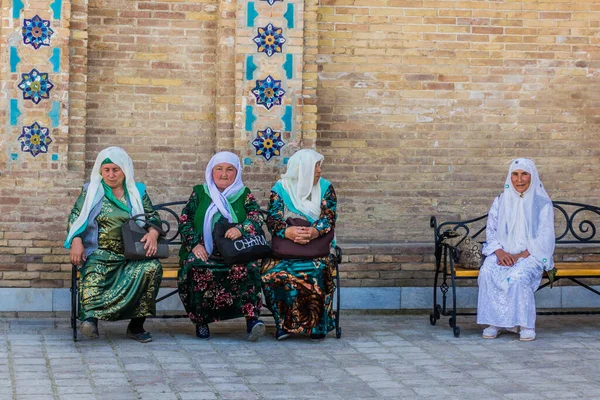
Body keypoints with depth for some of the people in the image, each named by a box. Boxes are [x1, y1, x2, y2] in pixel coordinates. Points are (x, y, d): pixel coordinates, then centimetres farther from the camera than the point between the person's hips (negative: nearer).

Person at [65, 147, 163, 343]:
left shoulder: (137, 192, 17)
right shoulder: (91, 191, 14)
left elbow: (152, 217, 14)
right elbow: (75, 216, 10)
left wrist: (153, 233, -9)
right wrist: (76, 241, -9)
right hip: (100, 252, -1)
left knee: (152, 268, -30)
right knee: (94, 269, -36)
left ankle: (136, 325, -24)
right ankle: (91, 316, -55)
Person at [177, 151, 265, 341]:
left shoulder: (244, 195, 15)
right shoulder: (199, 192, 17)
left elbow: (256, 218, 0)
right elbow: (184, 220, 9)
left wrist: (241, 229, -22)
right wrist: (194, 244, -8)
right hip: (203, 253, 0)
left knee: (246, 269, -34)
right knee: (197, 270, -34)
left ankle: (252, 318, -40)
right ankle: (200, 321, -22)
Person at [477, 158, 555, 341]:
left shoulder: (542, 203, 1)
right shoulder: (501, 201, 12)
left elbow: (543, 239, -5)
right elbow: (490, 230, 8)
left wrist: (520, 255, -17)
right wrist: (500, 252, -12)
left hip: (531, 255, -3)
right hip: (503, 253, 3)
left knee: (518, 275, -36)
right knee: (487, 272, -30)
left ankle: (527, 325, -22)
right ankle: (495, 322, -21)